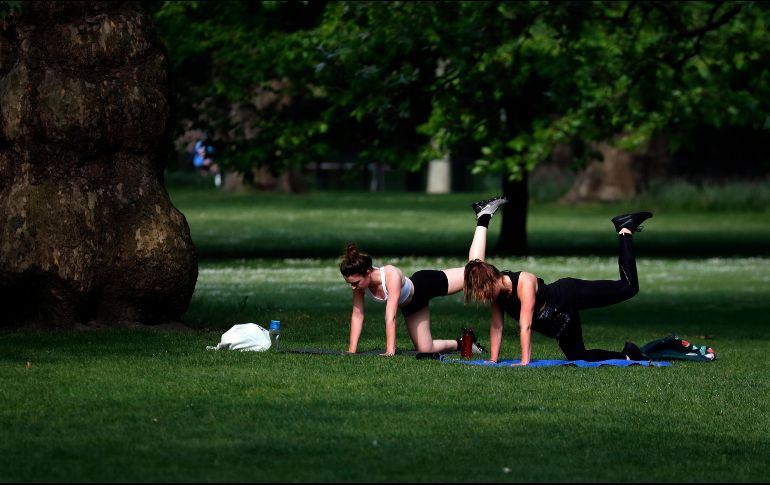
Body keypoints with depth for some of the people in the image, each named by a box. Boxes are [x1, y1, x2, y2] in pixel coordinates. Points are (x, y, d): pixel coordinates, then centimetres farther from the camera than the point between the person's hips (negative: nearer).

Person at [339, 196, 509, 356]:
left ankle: (484, 216, 26)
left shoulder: (391, 275, -43)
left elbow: (390, 317, -45)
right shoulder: (358, 281, -26)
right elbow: (357, 315, -18)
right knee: (426, 350, 5)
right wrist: (352, 351, -22)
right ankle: (461, 344, 34)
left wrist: (390, 351, -47)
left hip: (426, 284, -5)